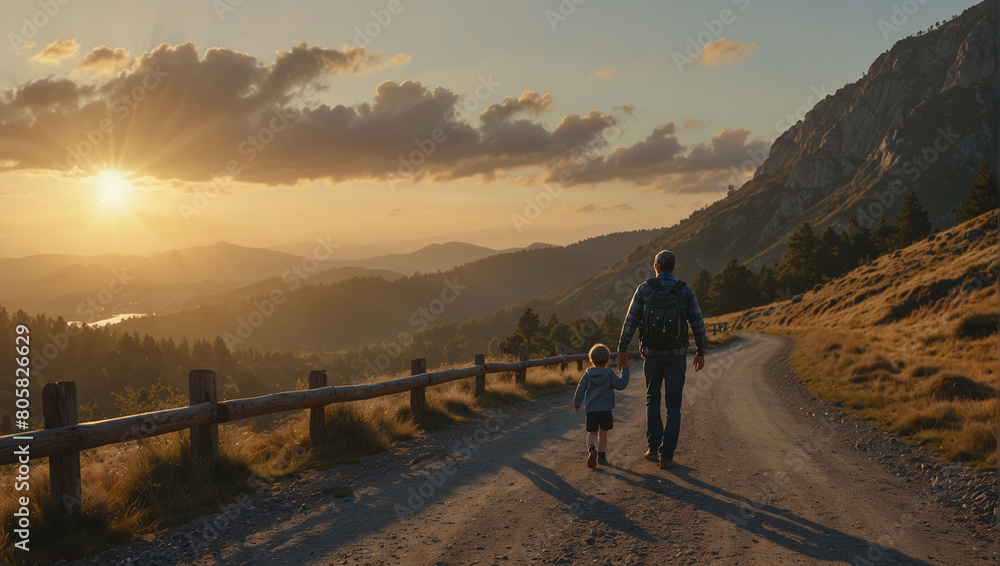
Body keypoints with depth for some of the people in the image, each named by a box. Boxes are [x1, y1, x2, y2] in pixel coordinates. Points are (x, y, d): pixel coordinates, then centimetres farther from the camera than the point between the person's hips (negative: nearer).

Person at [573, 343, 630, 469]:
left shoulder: (588, 374, 1)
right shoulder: (610, 374, -6)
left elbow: (581, 389, 2)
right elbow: (621, 385, -9)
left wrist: (576, 404, 13)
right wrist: (625, 371, -2)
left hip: (591, 409, 1)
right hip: (605, 409, -1)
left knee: (592, 433, 10)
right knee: (603, 433, 14)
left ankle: (591, 448, -19)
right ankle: (601, 456, 21)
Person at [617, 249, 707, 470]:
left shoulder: (644, 289, -5)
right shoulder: (686, 290, -3)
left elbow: (630, 322, -3)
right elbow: (698, 324, -2)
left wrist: (622, 350, 6)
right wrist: (701, 352, 10)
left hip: (651, 353, 0)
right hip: (676, 355, 0)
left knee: (652, 400, 19)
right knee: (673, 406, 4)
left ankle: (654, 449, 18)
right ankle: (666, 455, -1)